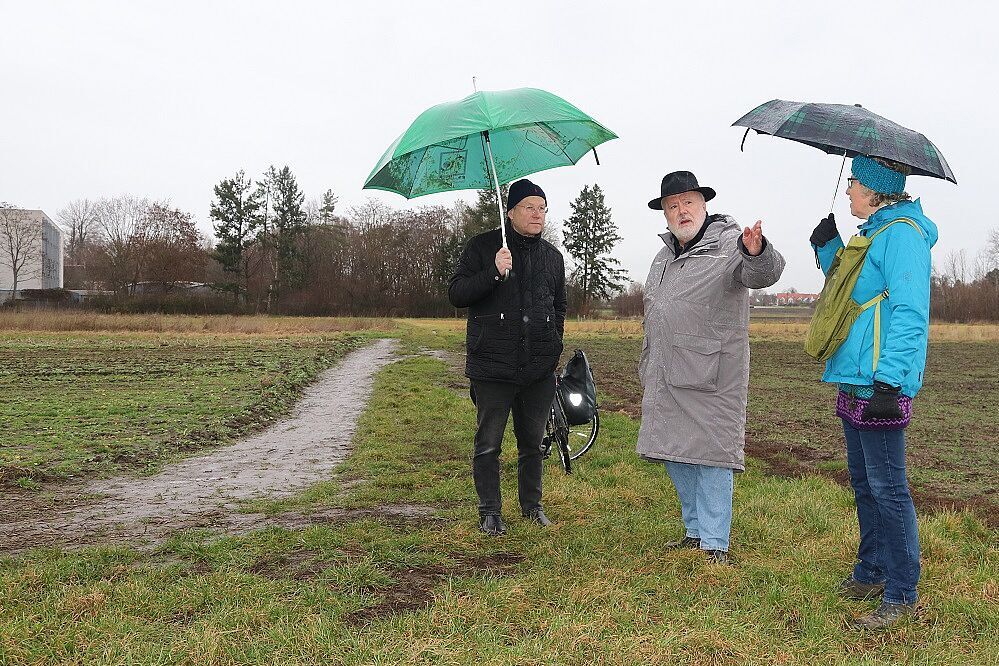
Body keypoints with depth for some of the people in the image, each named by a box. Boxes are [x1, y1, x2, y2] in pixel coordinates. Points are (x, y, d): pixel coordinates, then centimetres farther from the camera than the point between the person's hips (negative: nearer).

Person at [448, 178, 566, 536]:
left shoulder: (553, 256, 14)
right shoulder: (483, 246, 0)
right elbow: (456, 293, -7)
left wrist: (553, 346, 15)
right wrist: (493, 273, -21)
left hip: (539, 369, 4)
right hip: (492, 366, -4)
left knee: (532, 441, 13)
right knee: (488, 443, 3)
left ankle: (532, 504, 28)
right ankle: (489, 511, 15)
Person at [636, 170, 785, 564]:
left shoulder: (728, 245, -6)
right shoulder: (664, 255, 18)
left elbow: (763, 273, -28)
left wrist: (756, 252, -51)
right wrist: (647, 367, 28)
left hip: (711, 377, -8)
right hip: (666, 378, 8)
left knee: (711, 457, -4)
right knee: (674, 453, 13)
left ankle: (715, 544, 7)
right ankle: (696, 532, 28)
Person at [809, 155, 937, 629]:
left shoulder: (901, 233, -12)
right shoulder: (874, 232, 18)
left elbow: (909, 312, -20)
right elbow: (851, 291, 30)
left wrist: (889, 379, -26)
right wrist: (828, 248, 17)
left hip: (879, 385, -10)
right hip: (855, 381, 11)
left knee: (887, 488, -5)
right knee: (864, 483, 18)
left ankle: (901, 594, 5)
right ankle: (871, 573, 31)